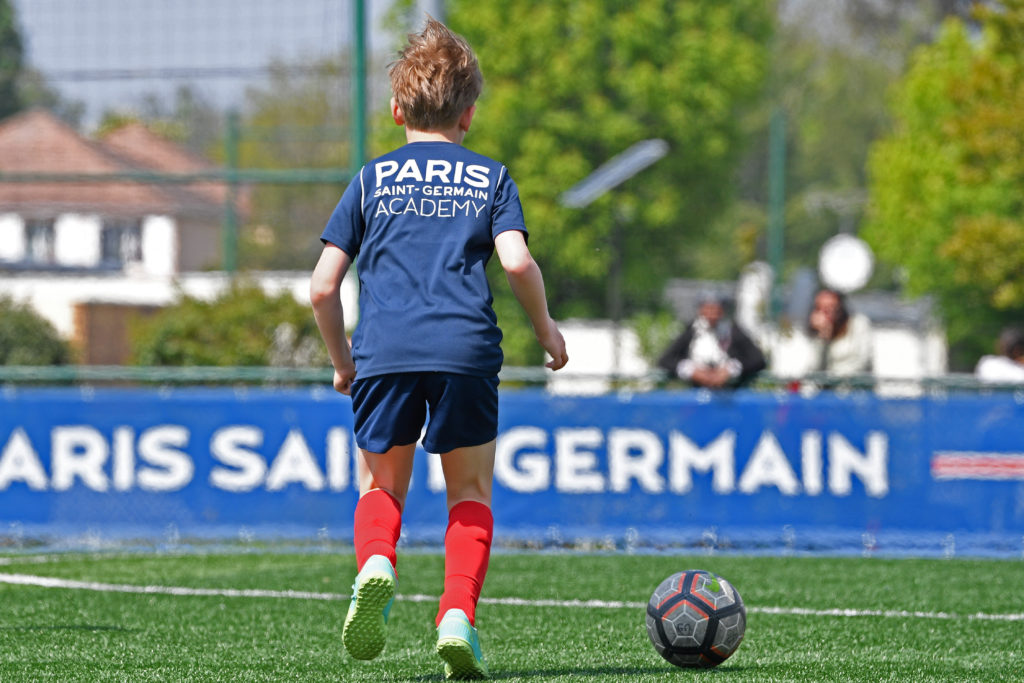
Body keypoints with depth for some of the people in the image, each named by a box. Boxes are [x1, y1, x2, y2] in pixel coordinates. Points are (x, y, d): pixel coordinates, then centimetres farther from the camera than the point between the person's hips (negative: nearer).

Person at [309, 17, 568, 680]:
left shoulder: (371, 178, 16)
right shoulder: (492, 177, 14)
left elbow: (323, 287, 11)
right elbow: (517, 261, -4)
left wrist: (341, 358, 25)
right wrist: (546, 328, 13)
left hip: (383, 352, 1)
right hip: (466, 349, -1)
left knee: (382, 484, 16)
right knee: (471, 493, 14)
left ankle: (377, 562, -15)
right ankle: (459, 614, -7)